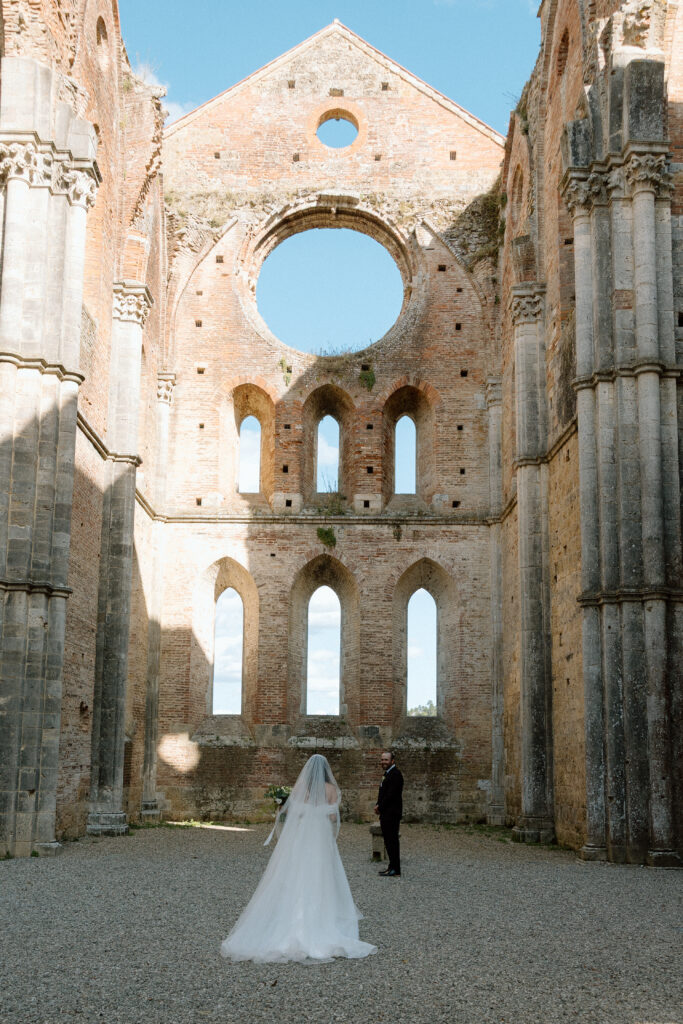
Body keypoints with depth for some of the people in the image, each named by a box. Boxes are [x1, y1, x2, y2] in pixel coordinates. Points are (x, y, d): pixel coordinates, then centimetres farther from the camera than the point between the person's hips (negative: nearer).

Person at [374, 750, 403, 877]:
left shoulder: (395, 774, -15)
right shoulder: (388, 773, 18)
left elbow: (391, 794, -21)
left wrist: (380, 807, -12)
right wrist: (378, 805, 3)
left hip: (392, 814, -10)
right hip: (386, 814, 10)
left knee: (392, 841, -7)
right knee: (388, 840, 13)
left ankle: (395, 871, -5)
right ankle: (392, 867, 19)